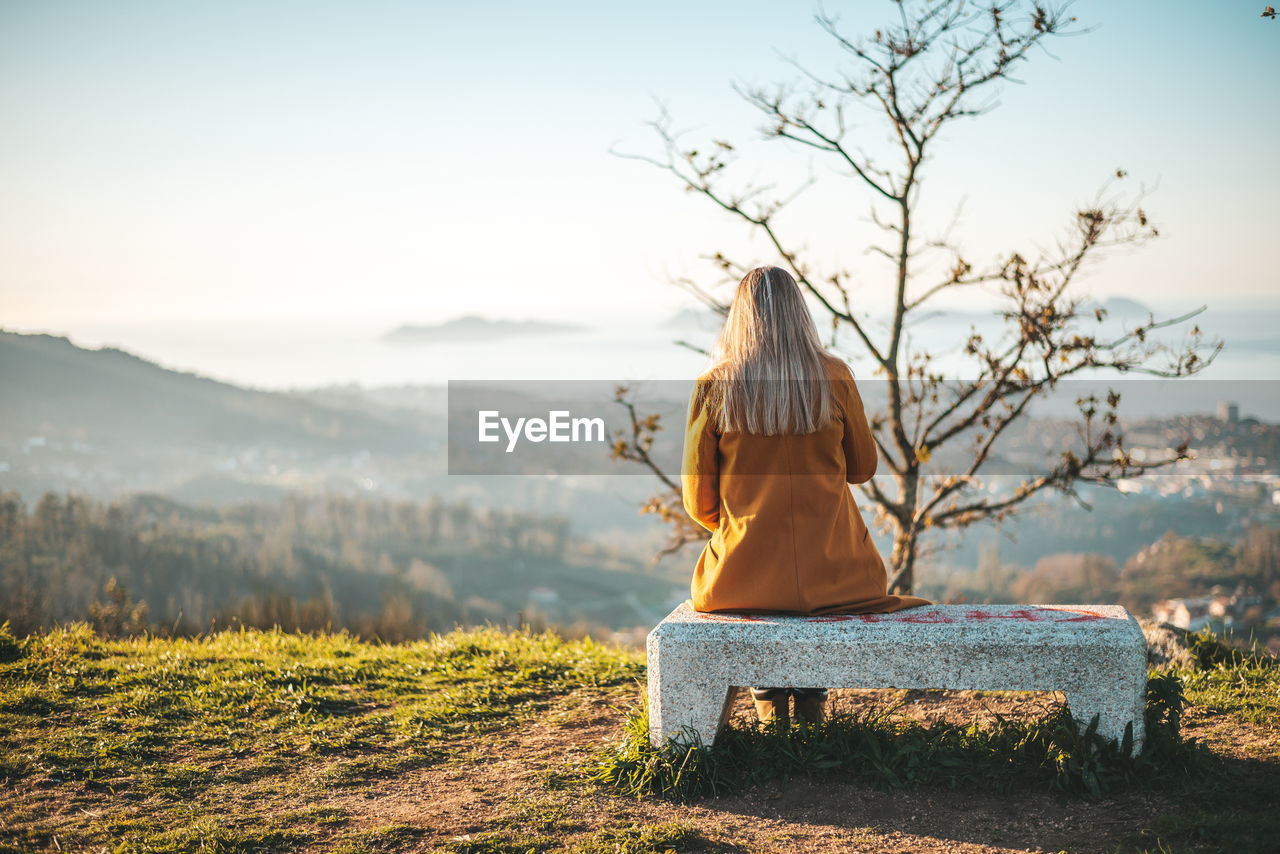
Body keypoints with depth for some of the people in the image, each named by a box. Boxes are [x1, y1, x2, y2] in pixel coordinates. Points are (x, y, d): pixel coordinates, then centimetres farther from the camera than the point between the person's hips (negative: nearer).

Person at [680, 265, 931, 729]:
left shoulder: (713, 387, -8)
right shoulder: (834, 378, -6)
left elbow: (699, 501, -2)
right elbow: (863, 468, 8)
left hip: (744, 581, 0)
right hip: (831, 577, 1)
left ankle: (769, 701, 30)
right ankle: (811, 701, 34)